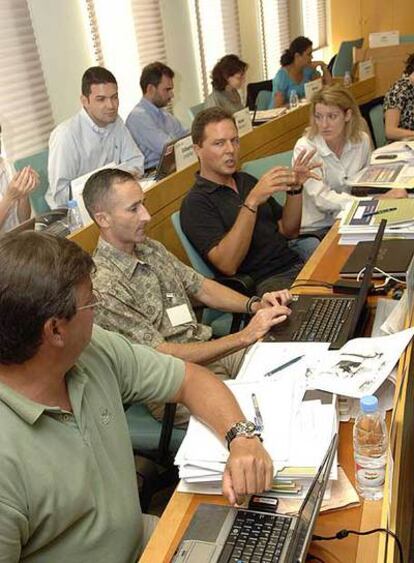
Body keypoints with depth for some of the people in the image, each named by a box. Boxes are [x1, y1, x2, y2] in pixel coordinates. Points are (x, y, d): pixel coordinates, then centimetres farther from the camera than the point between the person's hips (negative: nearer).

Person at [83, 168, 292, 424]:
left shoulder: (150, 248, 6)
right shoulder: (105, 287, -22)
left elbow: (200, 286, 12)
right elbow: (162, 356, -22)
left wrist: (255, 304, -5)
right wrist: (245, 336, -23)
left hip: (210, 350, 8)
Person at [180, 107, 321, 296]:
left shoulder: (246, 181, 19)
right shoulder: (195, 204, -6)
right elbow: (227, 265, -19)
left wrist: (295, 188, 1)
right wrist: (252, 202, -24)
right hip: (264, 284, -8)